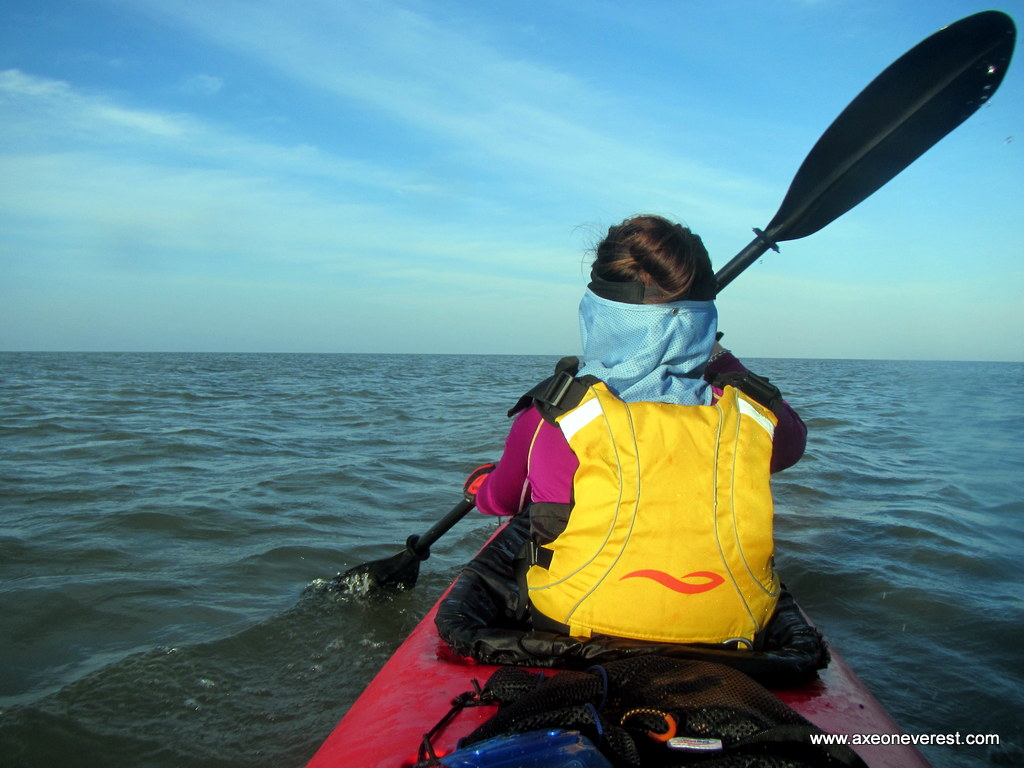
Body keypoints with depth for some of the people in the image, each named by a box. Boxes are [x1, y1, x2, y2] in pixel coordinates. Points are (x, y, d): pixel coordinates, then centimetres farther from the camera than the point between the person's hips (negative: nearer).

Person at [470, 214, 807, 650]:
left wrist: (481, 487, 30)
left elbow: (500, 500, 6)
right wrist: (722, 362, 25)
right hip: (729, 641, 3)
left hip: (574, 633, -2)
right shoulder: (752, 417, -10)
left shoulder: (554, 416, -15)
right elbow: (791, 441, 17)